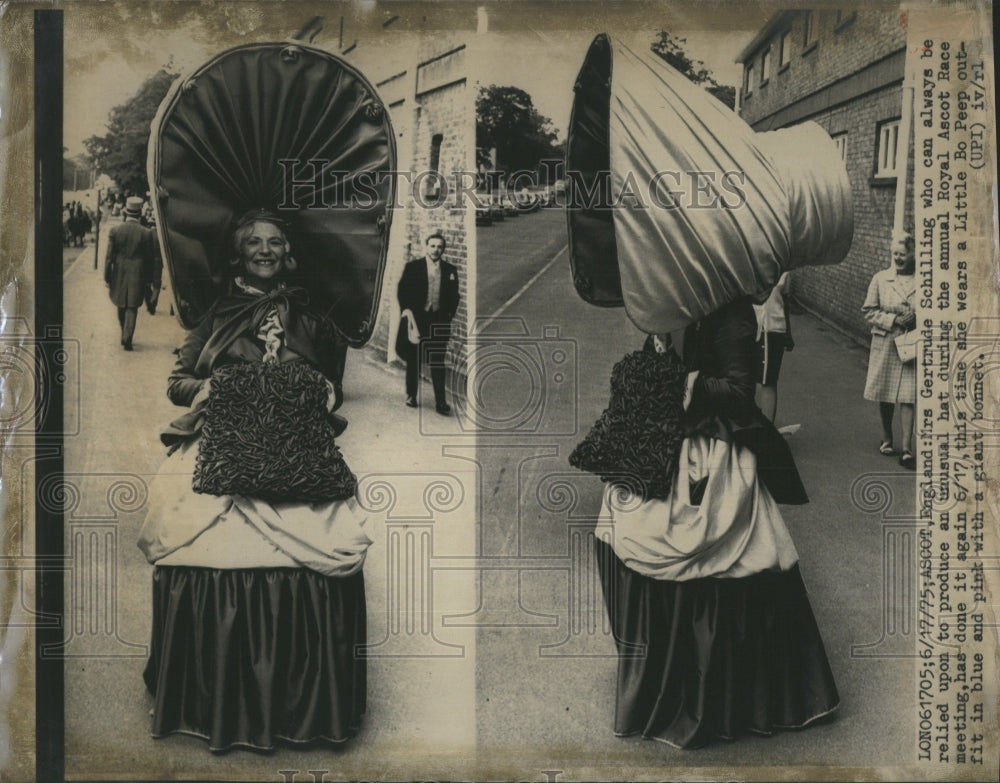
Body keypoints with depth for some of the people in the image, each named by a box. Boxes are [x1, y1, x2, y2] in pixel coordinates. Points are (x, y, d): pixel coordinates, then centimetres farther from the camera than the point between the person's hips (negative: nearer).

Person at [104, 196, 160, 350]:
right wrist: (151, 280, 7)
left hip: (119, 275, 2)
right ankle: (127, 339, -8)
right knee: (132, 308, 3)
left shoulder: (115, 231, -7)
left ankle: (124, 336, 33)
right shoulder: (147, 234, -9)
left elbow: (109, 256, -5)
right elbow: (151, 258, -3)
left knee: (121, 306, 19)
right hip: (138, 276, -2)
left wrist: (107, 278, 2)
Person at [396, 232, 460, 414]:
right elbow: (402, 291, 2)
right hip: (417, 319, -1)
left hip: (439, 321, 1)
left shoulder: (450, 270, 7)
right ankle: (411, 395, 23)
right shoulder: (412, 267, 0)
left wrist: (449, 315, 1)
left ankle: (440, 401, 1)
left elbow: (454, 296, 11)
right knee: (414, 360, 9)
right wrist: (407, 312, -6)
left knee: (438, 362, 0)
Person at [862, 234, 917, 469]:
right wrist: (893, 319, -12)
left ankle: (906, 450, -2)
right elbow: (868, 311, 1)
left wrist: (917, 318, -12)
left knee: (908, 396, -5)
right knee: (885, 395, 11)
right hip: (885, 344, 1)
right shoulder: (880, 279, 0)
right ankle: (887, 438, 32)